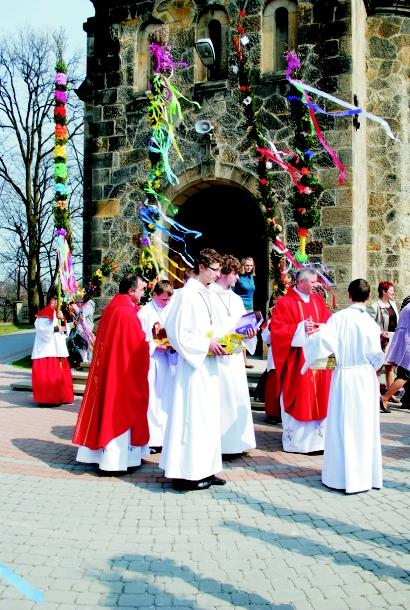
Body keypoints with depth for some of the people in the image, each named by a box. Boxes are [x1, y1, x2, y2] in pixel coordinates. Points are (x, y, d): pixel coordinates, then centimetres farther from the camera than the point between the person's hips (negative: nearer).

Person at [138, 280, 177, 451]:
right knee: (152, 399, -3)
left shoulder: (169, 311, 7)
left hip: (168, 359, 5)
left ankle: (166, 435, 16)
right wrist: (155, 346, -17)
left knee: (167, 398, 8)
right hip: (151, 360, -5)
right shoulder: (145, 312, -8)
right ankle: (152, 439, 5)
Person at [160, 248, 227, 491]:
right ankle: (187, 474, 6)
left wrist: (216, 342, 4)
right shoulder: (186, 294, -14)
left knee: (209, 417, 12)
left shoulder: (208, 294, 13)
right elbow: (178, 333, -18)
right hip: (193, 365, -9)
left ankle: (204, 469, 21)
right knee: (192, 418, -4)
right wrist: (207, 344, -17)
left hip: (208, 365, 9)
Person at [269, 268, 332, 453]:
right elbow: (276, 329, -11)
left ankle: (317, 435, 17)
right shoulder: (285, 302, -6)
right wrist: (301, 328, -19)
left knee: (317, 397, 7)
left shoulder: (318, 300, 12)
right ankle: (295, 438, 8)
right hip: (297, 360, -5)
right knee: (298, 399, -2)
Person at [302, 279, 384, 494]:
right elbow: (376, 355, -8)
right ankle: (367, 474, 18)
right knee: (365, 427, 10)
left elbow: (322, 340, -20)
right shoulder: (370, 322, -7)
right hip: (365, 378, 1)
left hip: (344, 376, 0)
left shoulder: (338, 317, -8)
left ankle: (343, 475, 12)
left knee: (343, 426, 7)